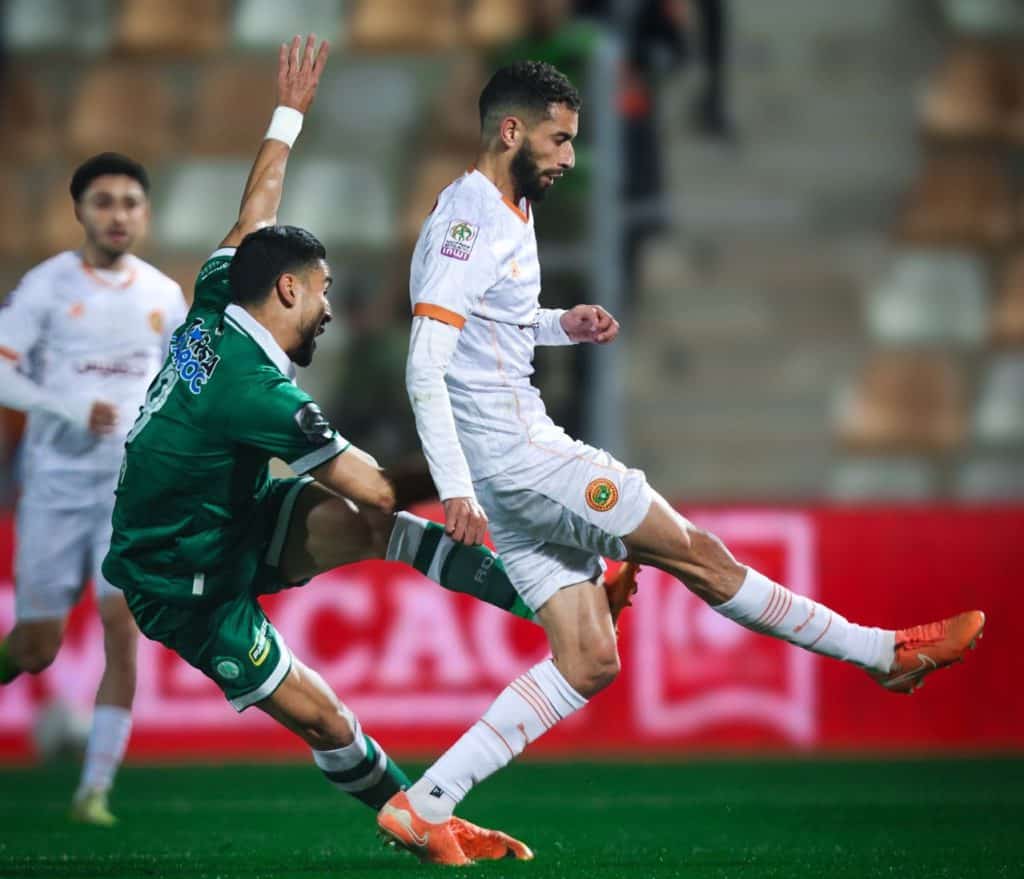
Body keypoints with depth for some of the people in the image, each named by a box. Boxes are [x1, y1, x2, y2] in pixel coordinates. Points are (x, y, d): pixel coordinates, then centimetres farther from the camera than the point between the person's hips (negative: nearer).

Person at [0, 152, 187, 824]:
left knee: (123, 626, -14)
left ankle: (96, 789, -9)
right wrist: (72, 410, -22)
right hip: (57, 480, -2)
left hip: (134, 485, 2)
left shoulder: (164, 295, 7)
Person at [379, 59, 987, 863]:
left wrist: (561, 325, 12)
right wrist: (455, 488, -28)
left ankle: (423, 807, 0)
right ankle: (889, 653, 5)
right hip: (512, 454, -11)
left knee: (588, 661, 4)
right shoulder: (468, 221, -14)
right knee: (698, 555, -4)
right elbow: (425, 367, -21)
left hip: (527, 449, 11)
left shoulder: (510, 217, 16)